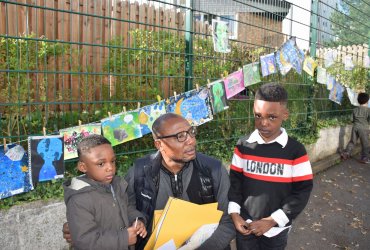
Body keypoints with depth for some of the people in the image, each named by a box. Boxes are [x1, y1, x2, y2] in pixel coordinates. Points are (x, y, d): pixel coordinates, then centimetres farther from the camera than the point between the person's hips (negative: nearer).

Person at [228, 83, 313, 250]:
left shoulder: (296, 150, -11)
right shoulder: (243, 146, -6)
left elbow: (302, 191, -9)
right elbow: (234, 180, 0)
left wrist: (272, 221, -14)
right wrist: (234, 214, -10)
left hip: (276, 228, -1)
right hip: (245, 225, 1)